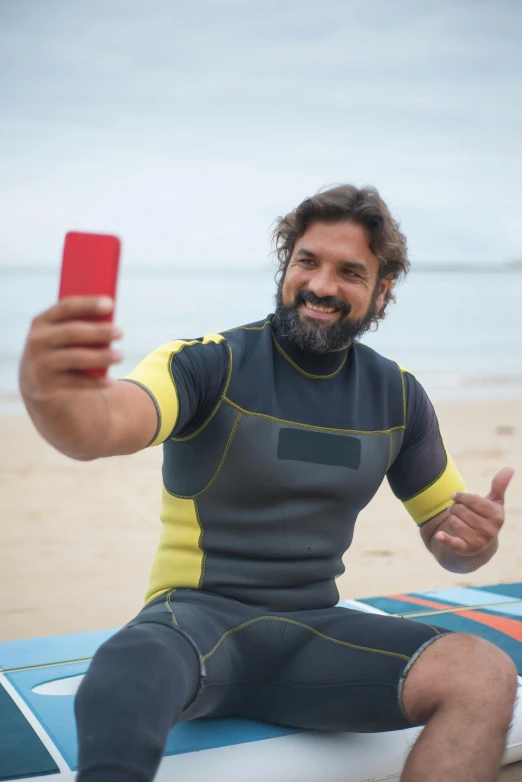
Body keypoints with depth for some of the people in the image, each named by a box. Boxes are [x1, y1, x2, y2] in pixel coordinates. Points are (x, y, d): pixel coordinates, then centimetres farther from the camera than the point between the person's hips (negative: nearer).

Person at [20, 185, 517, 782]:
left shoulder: (398, 396, 7)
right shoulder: (208, 362, -7)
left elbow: (446, 542, 14)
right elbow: (102, 428, -27)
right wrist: (49, 393, -52)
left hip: (313, 630, 5)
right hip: (196, 618, -5)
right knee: (126, 676, -41)